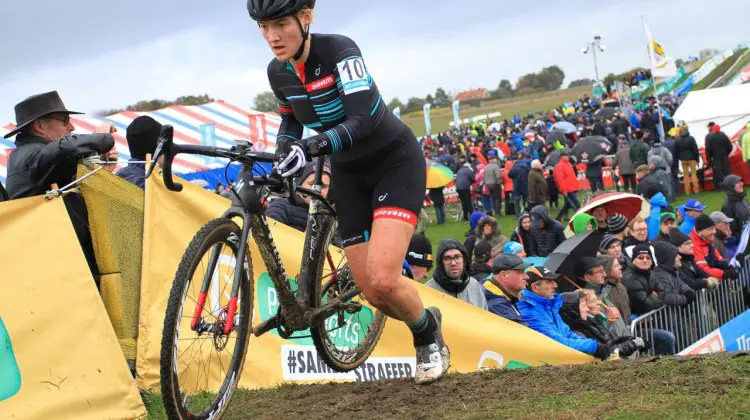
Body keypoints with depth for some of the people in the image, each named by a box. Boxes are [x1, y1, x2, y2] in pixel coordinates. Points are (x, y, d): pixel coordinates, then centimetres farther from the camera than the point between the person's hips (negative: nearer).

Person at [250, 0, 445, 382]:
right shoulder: (277, 72, -7)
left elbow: (364, 120, -36)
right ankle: (426, 319, 32)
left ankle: (429, 337, 9)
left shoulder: (339, 51, -25)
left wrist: (313, 147, -49)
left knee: (383, 279, -22)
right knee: (371, 293, -1)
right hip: (349, 174, 6)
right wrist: (284, 151, -8)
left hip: (394, 161, -6)